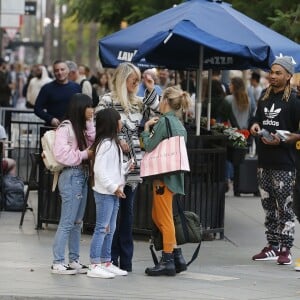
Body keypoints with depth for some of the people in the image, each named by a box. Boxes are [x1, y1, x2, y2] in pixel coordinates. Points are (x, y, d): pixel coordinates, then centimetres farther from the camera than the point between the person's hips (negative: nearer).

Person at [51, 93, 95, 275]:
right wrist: (85, 154, -15)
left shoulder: (82, 127, 17)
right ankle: (58, 262, -5)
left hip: (83, 176, 9)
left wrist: (90, 123, 2)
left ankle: (74, 260, 17)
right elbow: (61, 154, -18)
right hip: (71, 176, -9)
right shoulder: (65, 128, -11)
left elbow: (93, 144, 6)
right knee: (67, 222, -8)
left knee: (77, 222, 12)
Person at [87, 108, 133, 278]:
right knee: (102, 228, -9)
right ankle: (94, 266, -8)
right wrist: (114, 187, -22)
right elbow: (100, 170, -21)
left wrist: (128, 166, 7)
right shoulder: (105, 144, -15)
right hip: (105, 192, -10)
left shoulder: (114, 143, 16)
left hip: (113, 193, 10)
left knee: (110, 229, 14)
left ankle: (106, 263, 20)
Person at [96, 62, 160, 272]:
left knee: (128, 209, 8)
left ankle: (125, 260, 12)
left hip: (133, 164, 6)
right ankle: (111, 257, 4)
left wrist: (151, 90, 4)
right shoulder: (108, 101, -4)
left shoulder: (138, 103, 14)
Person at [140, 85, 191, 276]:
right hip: (174, 174, 9)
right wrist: (153, 128, 10)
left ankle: (168, 261, 1)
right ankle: (177, 256, 15)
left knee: (164, 218, -3)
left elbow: (149, 147, -12)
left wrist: (147, 129, 4)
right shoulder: (179, 125, 14)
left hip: (164, 175, -9)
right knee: (158, 216, 16)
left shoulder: (164, 121, -13)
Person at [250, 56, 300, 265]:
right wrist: (255, 126, 3)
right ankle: (272, 246, 19)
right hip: (264, 161, 7)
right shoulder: (265, 97, 13)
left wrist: (281, 140, -19)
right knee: (269, 207, 12)